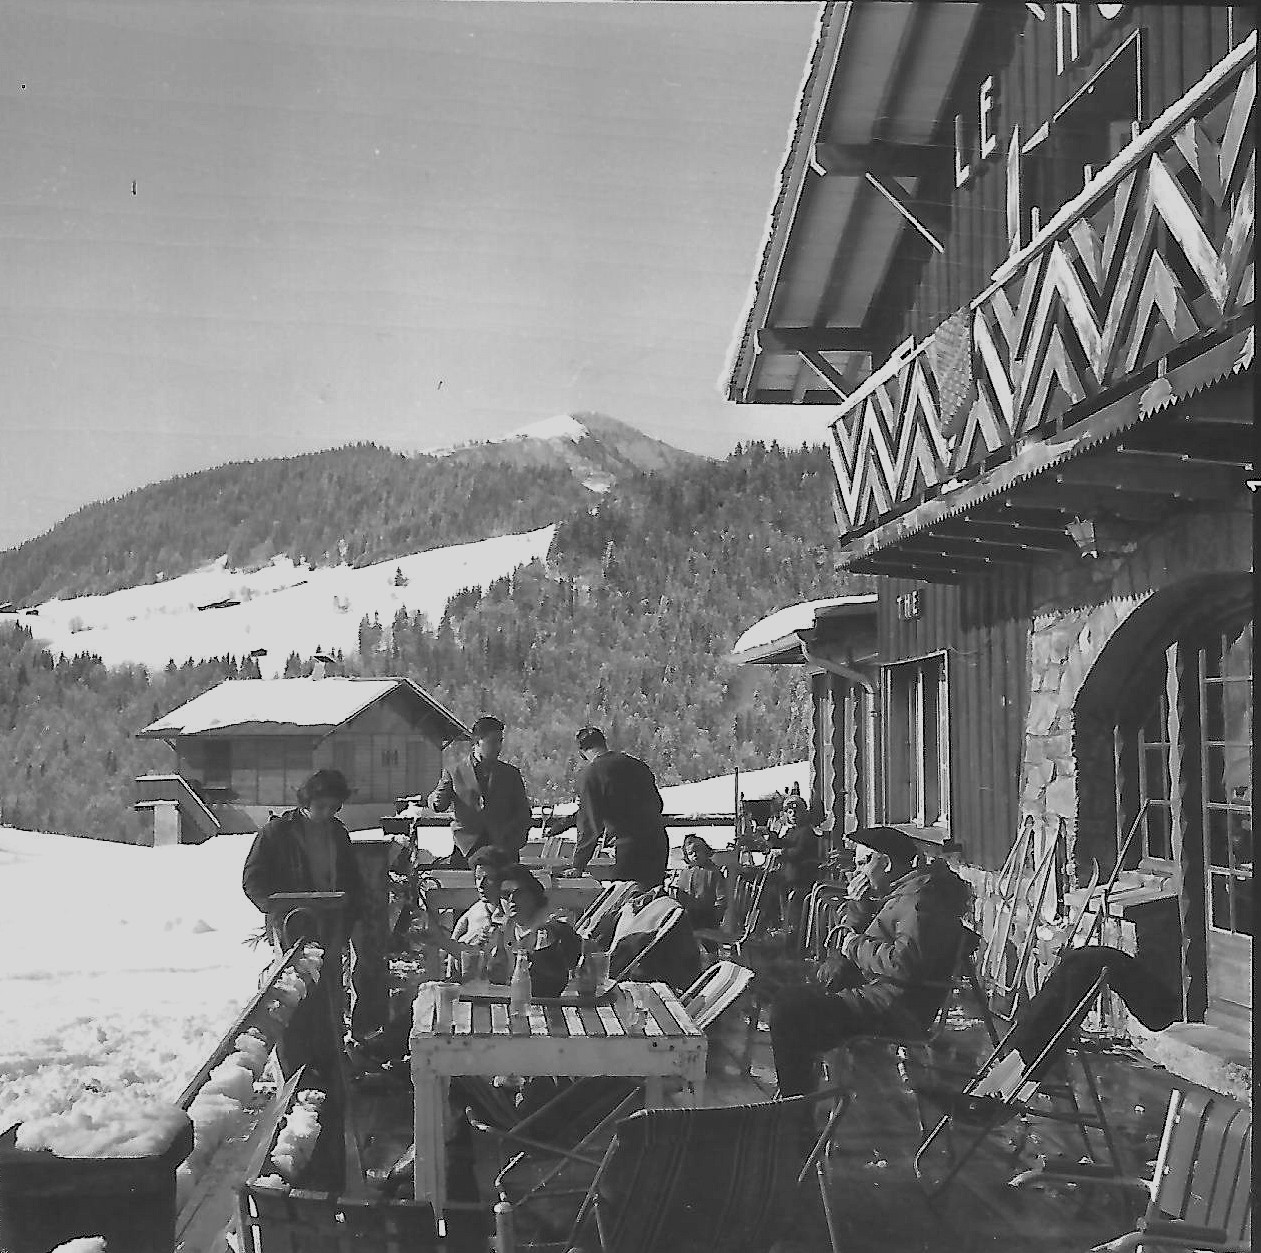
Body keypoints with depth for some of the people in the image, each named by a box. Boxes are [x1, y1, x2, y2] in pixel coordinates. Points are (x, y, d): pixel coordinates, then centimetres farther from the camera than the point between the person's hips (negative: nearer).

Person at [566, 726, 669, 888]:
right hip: (658, 841, 6)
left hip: (629, 845, -6)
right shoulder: (634, 763, 12)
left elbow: (590, 825, -9)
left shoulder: (590, 774, -6)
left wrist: (578, 866, -2)